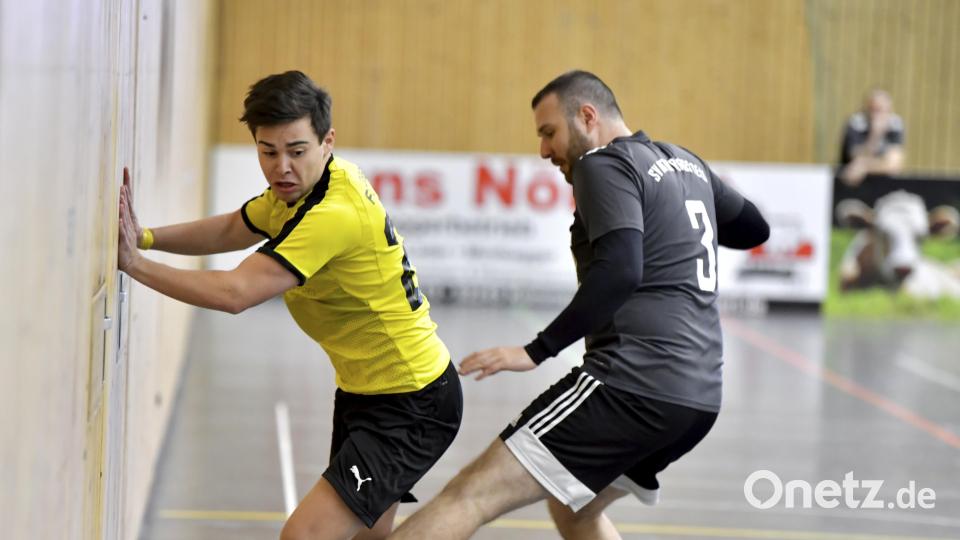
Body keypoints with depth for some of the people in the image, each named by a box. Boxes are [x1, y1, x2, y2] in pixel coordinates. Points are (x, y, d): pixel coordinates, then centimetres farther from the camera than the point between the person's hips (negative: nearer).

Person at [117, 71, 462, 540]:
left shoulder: (335, 215, -29)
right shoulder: (298, 188, -1)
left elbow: (234, 294, -34)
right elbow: (230, 229, 12)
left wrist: (133, 262, -27)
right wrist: (147, 236, -5)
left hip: (412, 407, -10)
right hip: (362, 391, 10)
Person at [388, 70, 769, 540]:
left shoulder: (604, 164, -6)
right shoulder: (686, 163, 19)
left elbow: (619, 272, -22)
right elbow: (754, 228, 34)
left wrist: (537, 351, -24)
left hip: (636, 385, -9)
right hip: (698, 394, 9)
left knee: (472, 495, -14)